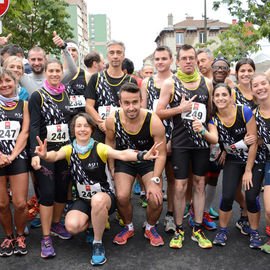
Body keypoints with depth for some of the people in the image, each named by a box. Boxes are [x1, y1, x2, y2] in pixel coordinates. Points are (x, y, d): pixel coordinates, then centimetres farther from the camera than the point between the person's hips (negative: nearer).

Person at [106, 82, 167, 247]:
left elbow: (161, 154, -17)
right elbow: (110, 142, 2)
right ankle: (128, 227, 14)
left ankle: (150, 228, 15)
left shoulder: (154, 122, -27)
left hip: (148, 160, -1)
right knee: (122, 197, -18)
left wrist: (154, 181, -22)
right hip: (124, 160, 1)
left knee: (156, 198, -18)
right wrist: (112, 168, 2)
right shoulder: (112, 120, -20)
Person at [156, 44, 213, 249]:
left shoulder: (207, 83, 7)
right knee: (180, 186, 0)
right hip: (181, 142, -3)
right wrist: (180, 109, -17)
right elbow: (159, 113, -4)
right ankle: (179, 230, 16)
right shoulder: (170, 83, -1)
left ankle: (198, 230, 21)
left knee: (200, 184, 9)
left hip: (202, 141, 3)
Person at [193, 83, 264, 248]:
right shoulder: (213, 118, -8)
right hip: (233, 161, 2)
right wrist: (202, 131, -49)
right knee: (227, 196, -12)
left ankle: (254, 233, 14)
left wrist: (248, 171, -12)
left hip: (254, 160, -2)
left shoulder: (244, 112, -17)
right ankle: (223, 231, 11)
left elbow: (253, 142, -14)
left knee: (251, 197, -11)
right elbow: (214, 139, -27)